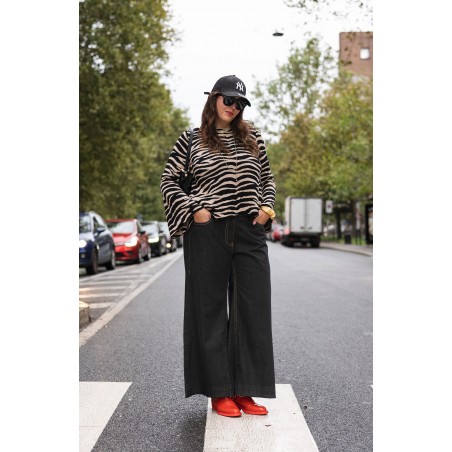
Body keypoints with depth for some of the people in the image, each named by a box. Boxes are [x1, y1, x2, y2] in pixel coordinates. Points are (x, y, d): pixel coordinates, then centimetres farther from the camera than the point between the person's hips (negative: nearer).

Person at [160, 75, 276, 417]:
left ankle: (244, 391, 14)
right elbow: (168, 180, 5)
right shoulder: (192, 139, 4)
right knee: (210, 309, 3)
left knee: (253, 310, 3)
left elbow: (268, 178, 20)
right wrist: (193, 210, -7)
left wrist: (266, 207, 3)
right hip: (208, 232, -3)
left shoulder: (253, 138, 12)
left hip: (249, 232, 3)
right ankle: (219, 392, 13)